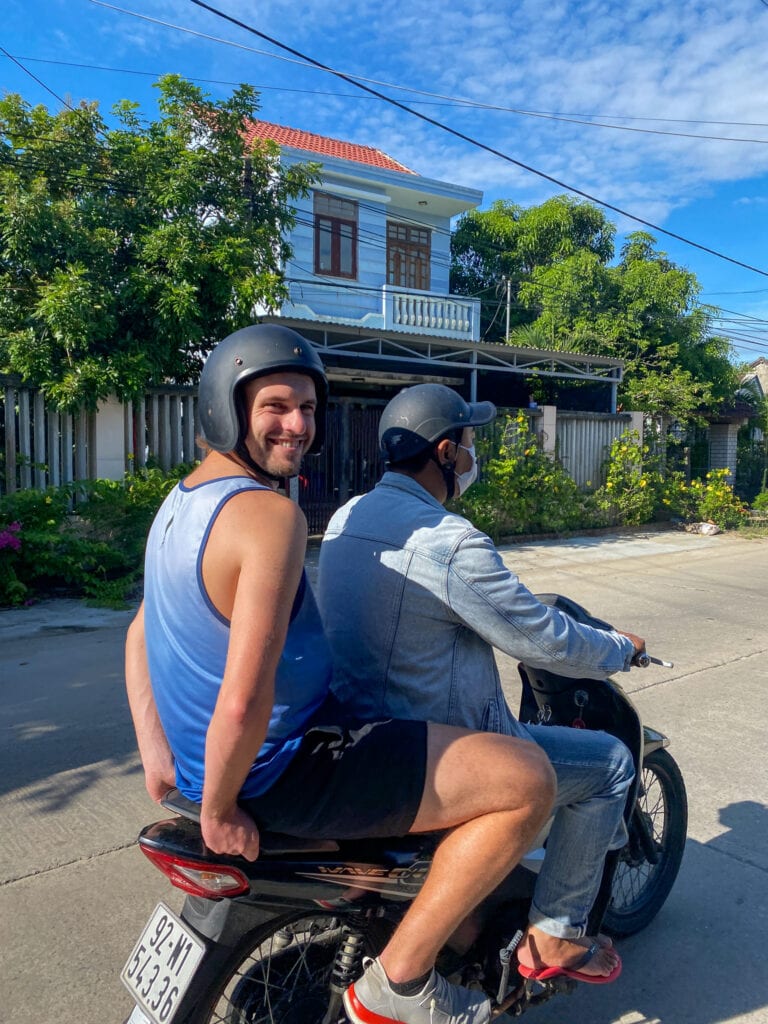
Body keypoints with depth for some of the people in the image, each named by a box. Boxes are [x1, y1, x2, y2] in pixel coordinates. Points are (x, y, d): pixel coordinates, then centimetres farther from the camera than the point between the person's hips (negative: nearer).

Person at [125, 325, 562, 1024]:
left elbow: (141, 633, 15)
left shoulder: (180, 502, 6)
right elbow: (243, 702, -30)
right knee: (529, 780, -10)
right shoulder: (270, 514, -25)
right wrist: (219, 810, -15)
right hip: (281, 771, -10)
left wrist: (155, 752, 13)